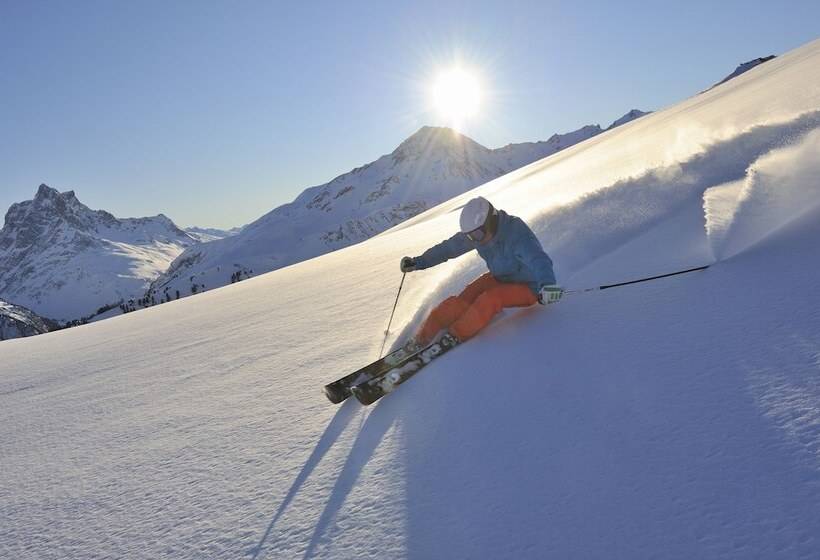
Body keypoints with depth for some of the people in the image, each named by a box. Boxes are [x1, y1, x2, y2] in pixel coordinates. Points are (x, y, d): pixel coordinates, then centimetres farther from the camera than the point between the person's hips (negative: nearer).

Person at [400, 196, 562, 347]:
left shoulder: (516, 235, -32)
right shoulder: (475, 231, -11)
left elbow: (538, 260, -46)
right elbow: (449, 247, 2)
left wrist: (546, 285, -66)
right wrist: (419, 262, 4)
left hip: (528, 287, -6)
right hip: (500, 278, 6)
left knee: (490, 299, -33)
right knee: (465, 298, -17)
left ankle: (453, 338, -23)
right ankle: (420, 339, -16)